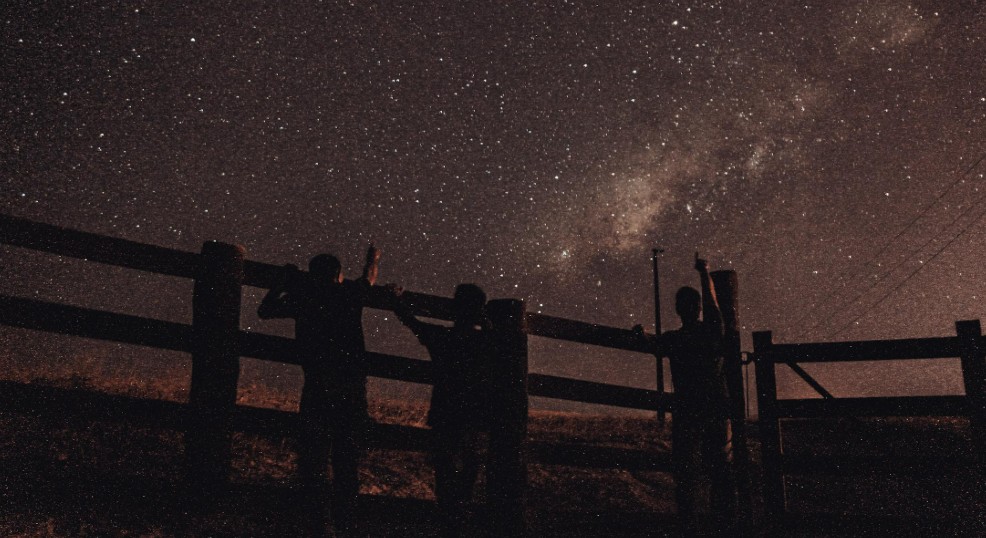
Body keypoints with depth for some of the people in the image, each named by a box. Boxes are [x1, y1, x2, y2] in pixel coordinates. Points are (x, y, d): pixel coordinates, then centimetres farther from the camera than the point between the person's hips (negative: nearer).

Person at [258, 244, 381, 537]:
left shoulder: (303, 299, 4)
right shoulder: (349, 295, 6)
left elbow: (264, 311, 19)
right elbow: (369, 278, 29)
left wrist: (283, 283, 29)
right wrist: (373, 258, 50)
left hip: (318, 388, -1)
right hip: (352, 389, 1)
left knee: (312, 454, 5)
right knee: (347, 458, 9)